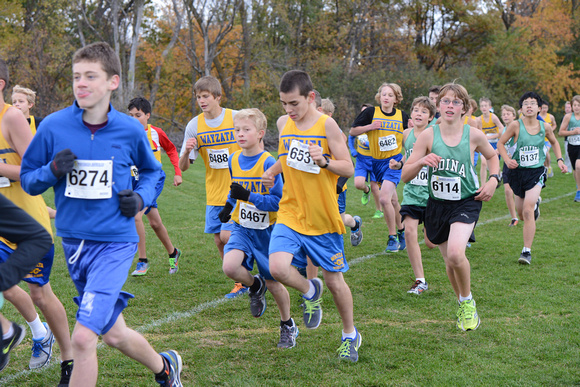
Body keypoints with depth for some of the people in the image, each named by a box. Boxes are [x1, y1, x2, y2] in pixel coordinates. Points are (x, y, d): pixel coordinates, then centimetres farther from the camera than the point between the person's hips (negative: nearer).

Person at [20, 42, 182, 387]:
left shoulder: (130, 130, -6)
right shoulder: (53, 126, -5)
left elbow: (152, 171, 13)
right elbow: (27, 180, 3)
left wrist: (141, 198, -7)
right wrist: (53, 171, -18)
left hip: (115, 242, -3)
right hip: (73, 241, 4)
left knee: (83, 337, -16)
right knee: (114, 334, 18)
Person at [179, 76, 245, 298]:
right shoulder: (194, 126, 0)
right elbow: (183, 167, 0)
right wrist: (187, 151, -21)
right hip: (214, 194, 4)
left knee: (227, 236, -14)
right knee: (218, 240, 5)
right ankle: (240, 284, 21)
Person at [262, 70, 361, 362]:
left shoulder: (326, 125, -10)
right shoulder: (284, 123, 5)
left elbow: (348, 168, -9)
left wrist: (324, 161, -28)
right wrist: (273, 170, 4)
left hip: (323, 217, -3)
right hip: (289, 213, 3)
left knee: (334, 280, 6)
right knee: (278, 268, -20)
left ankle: (350, 335, 31)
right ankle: (310, 292, 14)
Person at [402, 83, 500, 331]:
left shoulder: (474, 135, -5)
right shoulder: (428, 135, -5)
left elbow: (492, 156, 18)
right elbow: (405, 176, -6)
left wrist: (493, 180, 1)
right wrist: (421, 161, -25)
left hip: (466, 202, -2)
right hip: (437, 204, 2)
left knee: (456, 253, -26)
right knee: (449, 260, 12)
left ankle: (468, 302, 1)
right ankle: (463, 307, 38)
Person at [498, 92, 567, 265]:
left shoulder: (545, 127, -3)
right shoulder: (516, 125, -10)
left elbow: (554, 142, 19)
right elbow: (501, 143, 1)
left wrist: (559, 159, 7)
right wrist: (507, 159, -16)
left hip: (536, 172, -1)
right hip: (518, 171, 1)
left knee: (528, 211, -18)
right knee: (521, 213, 15)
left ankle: (527, 251, -12)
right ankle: (535, 202, 54)